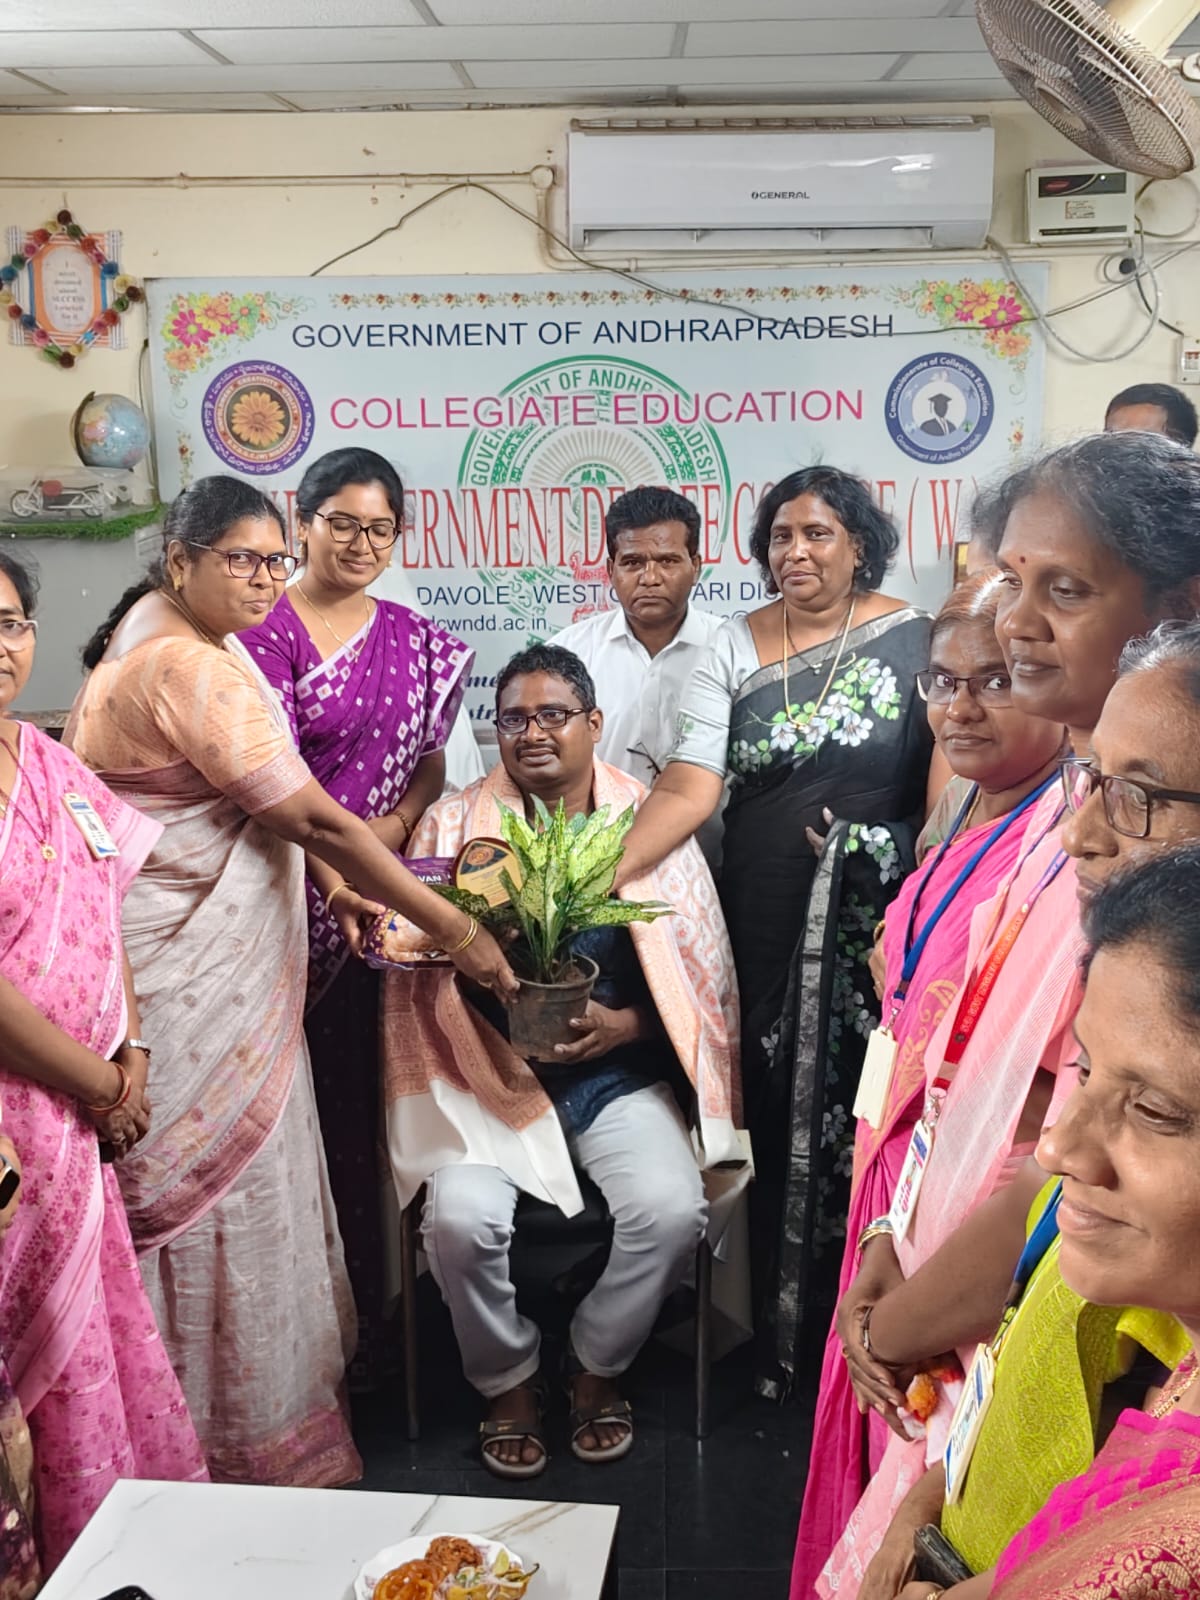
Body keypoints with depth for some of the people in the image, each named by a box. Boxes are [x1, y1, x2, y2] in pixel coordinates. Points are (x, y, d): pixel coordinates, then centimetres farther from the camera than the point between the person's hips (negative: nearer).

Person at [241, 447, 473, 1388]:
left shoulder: (419, 643, 12)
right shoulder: (264, 630, -3)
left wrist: (391, 827, -6)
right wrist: (333, 876, -24)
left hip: (384, 895, 4)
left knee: (358, 1099, 8)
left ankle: (365, 1308, 20)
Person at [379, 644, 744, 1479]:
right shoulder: (454, 824, 5)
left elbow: (701, 977, 3)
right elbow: (414, 959, 1)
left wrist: (623, 1024, -13)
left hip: (619, 1076, 0)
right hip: (492, 1075, 0)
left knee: (671, 1209, -23)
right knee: (464, 1216, -24)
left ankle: (598, 1369, 9)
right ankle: (509, 1381, 8)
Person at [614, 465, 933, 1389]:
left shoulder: (914, 642, -2)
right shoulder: (734, 651, 3)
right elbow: (688, 790, -6)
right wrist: (596, 877, -19)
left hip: (877, 930, -2)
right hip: (766, 930, 2)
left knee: (865, 1129, 5)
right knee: (779, 1125, 8)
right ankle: (782, 1331, 26)